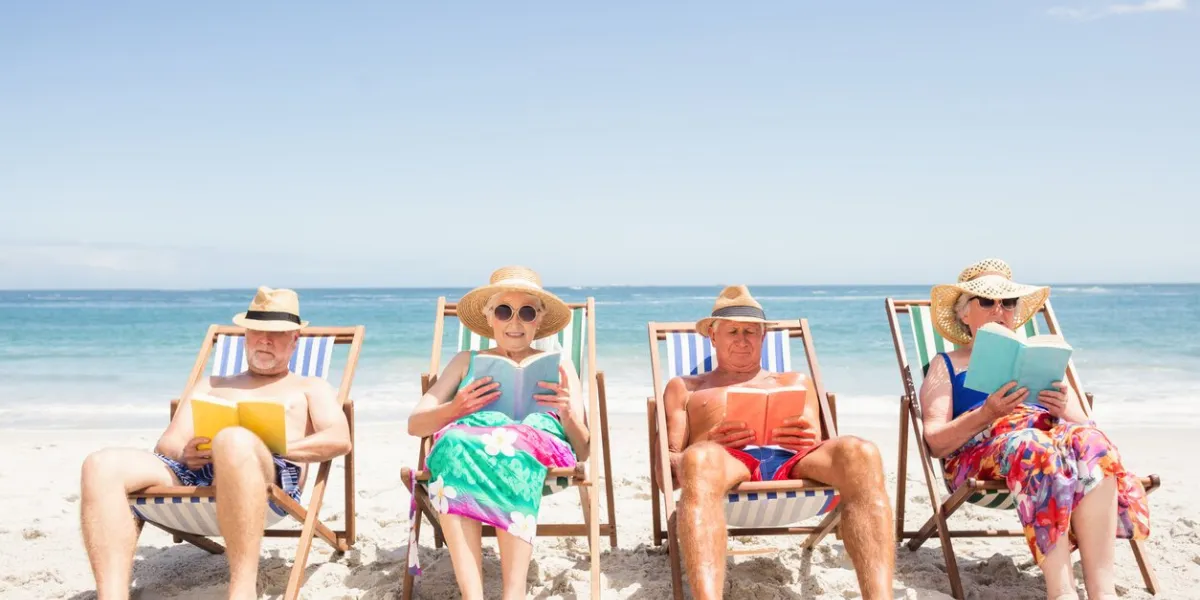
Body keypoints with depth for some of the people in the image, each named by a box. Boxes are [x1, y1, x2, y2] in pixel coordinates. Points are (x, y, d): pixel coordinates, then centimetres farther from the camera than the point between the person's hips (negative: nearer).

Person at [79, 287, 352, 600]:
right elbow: (165, 445, 23)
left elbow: (339, 439, 6)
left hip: (272, 476, -4)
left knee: (234, 441, -41)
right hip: (193, 472, 4)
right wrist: (184, 454, -3)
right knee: (102, 465, -24)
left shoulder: (311, 388, 26)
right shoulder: (213, 385, 36)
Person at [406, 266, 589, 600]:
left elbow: (583, 450, 17)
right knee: (455, 443, -37)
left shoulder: (558, 363, 25)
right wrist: (456, 408, -3)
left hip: (539, 443, -1)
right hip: (466, 439, 1)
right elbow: (415, 424, 18)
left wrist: (568, 414, -5)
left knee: (512, 447, -39)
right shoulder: (467, 361, 28)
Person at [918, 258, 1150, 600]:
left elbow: (1086, 424, 18)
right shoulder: (946, 365, 19)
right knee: (1033, 445, -38)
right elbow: (936, 443, 2)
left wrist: (1066, 412, -6)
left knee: (1088, 441, -32)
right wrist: (987, 413, -15)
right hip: (980, 448, -3)